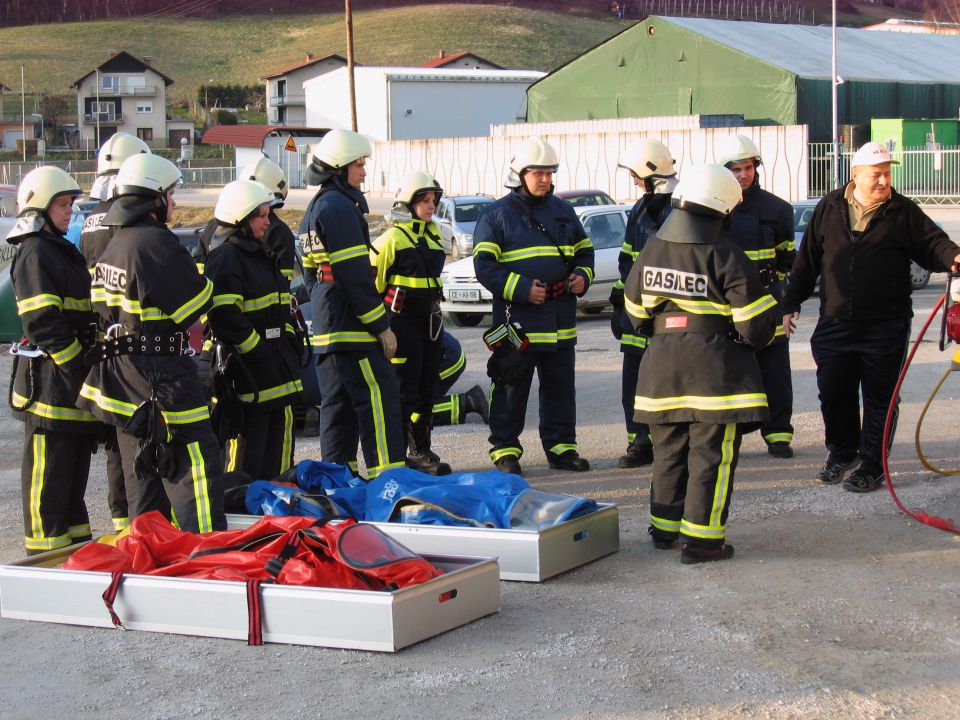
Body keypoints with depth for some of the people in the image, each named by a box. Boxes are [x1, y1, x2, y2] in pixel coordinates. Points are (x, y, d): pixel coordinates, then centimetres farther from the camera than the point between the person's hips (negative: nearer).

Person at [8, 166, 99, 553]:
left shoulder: (62, 251, 19)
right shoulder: (35, 253, -12)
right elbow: (43, 322, -20)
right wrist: (78, 365, -19)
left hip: (76, 385, 10)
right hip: (50, 382, -10)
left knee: (75, 466, 16)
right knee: (48, 473, -5)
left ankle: (76, 543, 25)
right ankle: (46, 552, 0)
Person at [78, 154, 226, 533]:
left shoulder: (112, 248, 13)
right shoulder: (156, 242, -17)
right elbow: (198, 299, -14)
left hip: (121, 382, 10)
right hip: (161, 377, -10)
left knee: (144, 481, 16)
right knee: (197, 472, -9)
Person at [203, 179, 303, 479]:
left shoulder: (263, 255, 20)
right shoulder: (225, 257, -12)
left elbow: (282, 308, 27)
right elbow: (224, 317, -21)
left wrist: (290, 344, 14)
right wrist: (259, 351, -18)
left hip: (277, 370, 10)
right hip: (245, 373, -10)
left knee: (278, 453, 14)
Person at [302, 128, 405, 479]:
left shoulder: (317, 208, 19)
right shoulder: (340, 207, -13)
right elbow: (354, 276, -18)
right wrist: (382, 325, -14)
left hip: (326, 328, 10)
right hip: (352, 329, -10)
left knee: (337, 404, 12)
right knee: (379, 398, -10)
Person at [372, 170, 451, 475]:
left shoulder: (433, 236, 14)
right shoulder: (393, 238, -11)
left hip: (429, 320, 8)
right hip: (402, 321, -8)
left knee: (427, 388, 11)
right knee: (404, 390, -7)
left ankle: (421, 451, 21)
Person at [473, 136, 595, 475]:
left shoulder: (563, 211, 14)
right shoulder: (496, 214, -2)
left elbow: (584, 250, 24)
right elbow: (484, 265, -8)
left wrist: (582, 275, 1)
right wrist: (521, 288, -18)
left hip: (561, 318, 5)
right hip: (516, 318, -5)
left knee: (561, 386, 11)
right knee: (511, 387, 0)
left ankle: (561, 446, 20)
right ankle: (505, 449, 8)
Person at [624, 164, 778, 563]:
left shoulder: (651, 251, 4)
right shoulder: (725, 256, -13)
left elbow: (637, 312, 14)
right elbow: (755, 323, -11)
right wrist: (759, 335, 11)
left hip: (661, 365, 6)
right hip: (714, 366, -5)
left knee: (669, 449, 18)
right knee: (711, 454, 1)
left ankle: (665, 528, 27)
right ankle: (702, 539, 1)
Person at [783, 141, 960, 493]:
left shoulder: (903, 212, 0)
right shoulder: (829, 208, 5)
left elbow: (932, 244, 1)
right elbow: (807, 259, 10)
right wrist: (791, 303, 10)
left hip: (885, 327, -2)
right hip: (834, 323, 2)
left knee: (879, 398, 2)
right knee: (833, 393, 8)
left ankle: (872, 466, 12)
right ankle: (842, 452, 29)